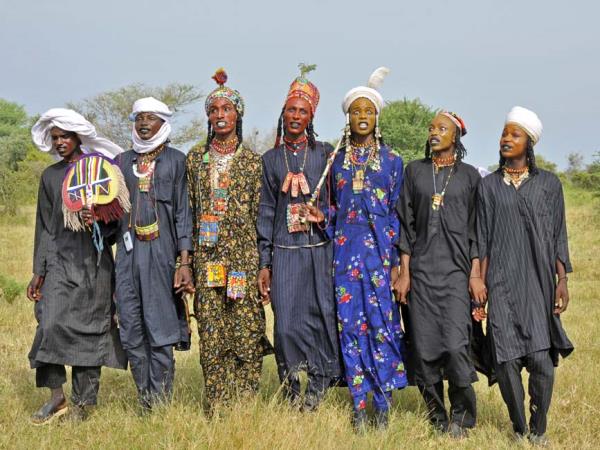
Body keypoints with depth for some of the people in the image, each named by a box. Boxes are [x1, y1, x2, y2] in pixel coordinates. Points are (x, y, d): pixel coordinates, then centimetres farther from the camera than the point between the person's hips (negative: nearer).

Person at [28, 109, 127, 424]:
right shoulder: (50, 176, 14)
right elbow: (44, 226, 14)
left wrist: (99, 218, -16)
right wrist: (38, 271, 8)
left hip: (94, 260, -2)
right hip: (59, 259, 2)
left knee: (89, 328, 0)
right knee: (51, 323, -14)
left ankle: (82, 402, 7)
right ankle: (56, 396, -4)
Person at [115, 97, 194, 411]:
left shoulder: (176, 160, 5)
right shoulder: (123, 162, 15)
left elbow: (183, 212, 1)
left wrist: (184, 261, -6)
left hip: (161, 253, -3)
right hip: (128, 253, 4)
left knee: (159, 331, -5)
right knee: (131, 332, 2)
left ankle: (161, 404, 1)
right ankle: (145, 403, 11)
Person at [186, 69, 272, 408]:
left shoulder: (252, 161, 4)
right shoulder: (196, 159, 10)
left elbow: (261, 214, 3)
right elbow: (188, 212, 11)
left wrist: (264, 265, -2)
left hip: (244, 255, -2)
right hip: (207, 257, 2)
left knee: (247, 331, -4)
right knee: (211, 335, 1)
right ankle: (216, 407, 9)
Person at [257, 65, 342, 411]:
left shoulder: (325, 153, 7)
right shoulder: (271, 159, 10)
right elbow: (266, 211, 9)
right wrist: (264, 263, 5)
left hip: (320, 249, 0)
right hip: (284, 251, 1)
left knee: (322, 317, -1)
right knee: (287, 324, -3)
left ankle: (319, 383, 17)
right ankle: (292, 395, 11)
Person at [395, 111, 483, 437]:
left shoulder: (469, 175, 6)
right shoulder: (414, 171, 9)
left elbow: (476, 227, 4)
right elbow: (406, 223, 8)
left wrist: (476, 274, -4)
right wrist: (404, 272, 2)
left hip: (456, 268, -2)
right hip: (421, 268, 2)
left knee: (456, 344, -14)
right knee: (424, 344, 0)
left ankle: (461, 416, 3)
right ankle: (436, 414, 15)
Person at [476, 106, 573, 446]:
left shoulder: (549, 183, 7)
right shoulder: (489, 186, 8)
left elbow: (558, 235, 6)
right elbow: (482, 239, 7)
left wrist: (562, 280, -2)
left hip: (538, 282, -1)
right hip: (502, 283, 1)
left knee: (541, 358, -11)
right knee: (507, 359, -5)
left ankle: (539, 428, 8)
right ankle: (519, 428, 12)